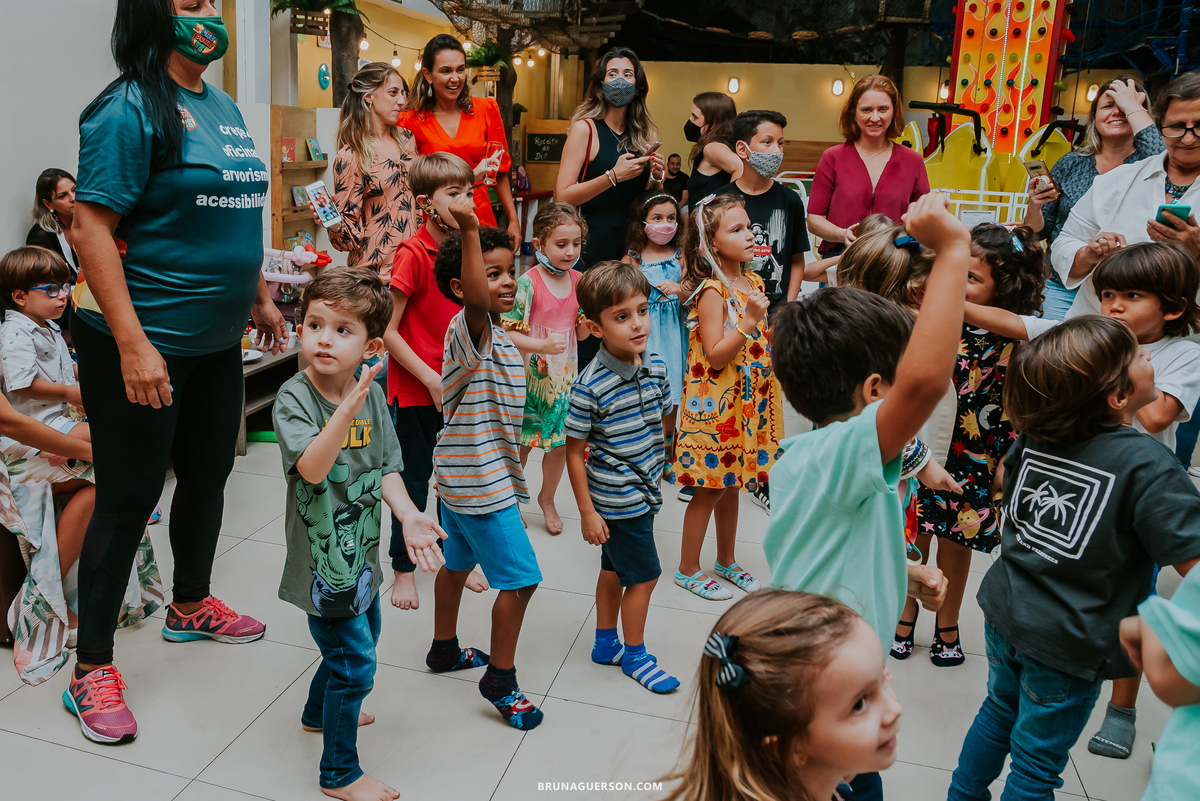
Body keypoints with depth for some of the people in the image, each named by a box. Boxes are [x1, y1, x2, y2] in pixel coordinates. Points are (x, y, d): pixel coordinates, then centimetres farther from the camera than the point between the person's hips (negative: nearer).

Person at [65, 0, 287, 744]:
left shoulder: (223, 106, 12)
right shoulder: (131, 108, -14)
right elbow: (91, 228, -19)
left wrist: (260, 296, 19)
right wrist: (133, 345, -24)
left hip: (216, 340, 8)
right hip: (142, 341, -8)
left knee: (208, 474, 19)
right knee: (129, 495, 1)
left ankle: (192, 605, 41)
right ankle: (93, 668, 18)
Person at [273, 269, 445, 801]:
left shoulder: (373, 395, -3)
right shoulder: (293, 397, -20)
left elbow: (385, 468, 2)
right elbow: (312, 468, -34)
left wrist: (409, 516, -13)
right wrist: (347, 410, -46)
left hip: (361, 551, 7)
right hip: (323, 560, -7)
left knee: (363, 636, 27)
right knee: (354, 661, 1)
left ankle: (320, 713, 55)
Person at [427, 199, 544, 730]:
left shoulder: (498, 338, 10)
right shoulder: (468, 328, -21)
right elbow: (475, 299, -47)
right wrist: (469, 231, -56)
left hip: (463, 479, 10)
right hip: (481, 483, -10)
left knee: (458, 562, 24)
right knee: (520, 577, -4)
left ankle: (444, 649, 43)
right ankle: (500, 681, 11)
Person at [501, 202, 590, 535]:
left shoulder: (579, 280, 1)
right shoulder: (527, 283, -16)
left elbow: (581, 333, 8)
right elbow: (507, 333, -17)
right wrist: (543, 345, -29)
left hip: (564, 377, 5)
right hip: (530, 378, -5)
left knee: (560, 442, 14)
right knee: (522, 442, 8)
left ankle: (547, 498, 37)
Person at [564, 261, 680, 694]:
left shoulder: (656, 366, -3)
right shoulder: (591, 386, -23)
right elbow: (574, 450, -16)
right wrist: (587, 511, -14)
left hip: (643, 492, 7)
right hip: (615, 500, -7)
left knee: (616, 569, 21)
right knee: (644, 574, 4)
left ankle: (606, 642, 39)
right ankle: (634, 654, 26)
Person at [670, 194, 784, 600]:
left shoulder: (752, 281, 7)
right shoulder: (712, 292, -18)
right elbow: (715, 357, -23)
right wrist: (749, 321, -28)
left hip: (747, 401, 8)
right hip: (716, 405, -7)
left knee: (731, 485, 19)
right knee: (711, 488, 4)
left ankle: (726, 560, 35)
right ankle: (688, 569, 20)